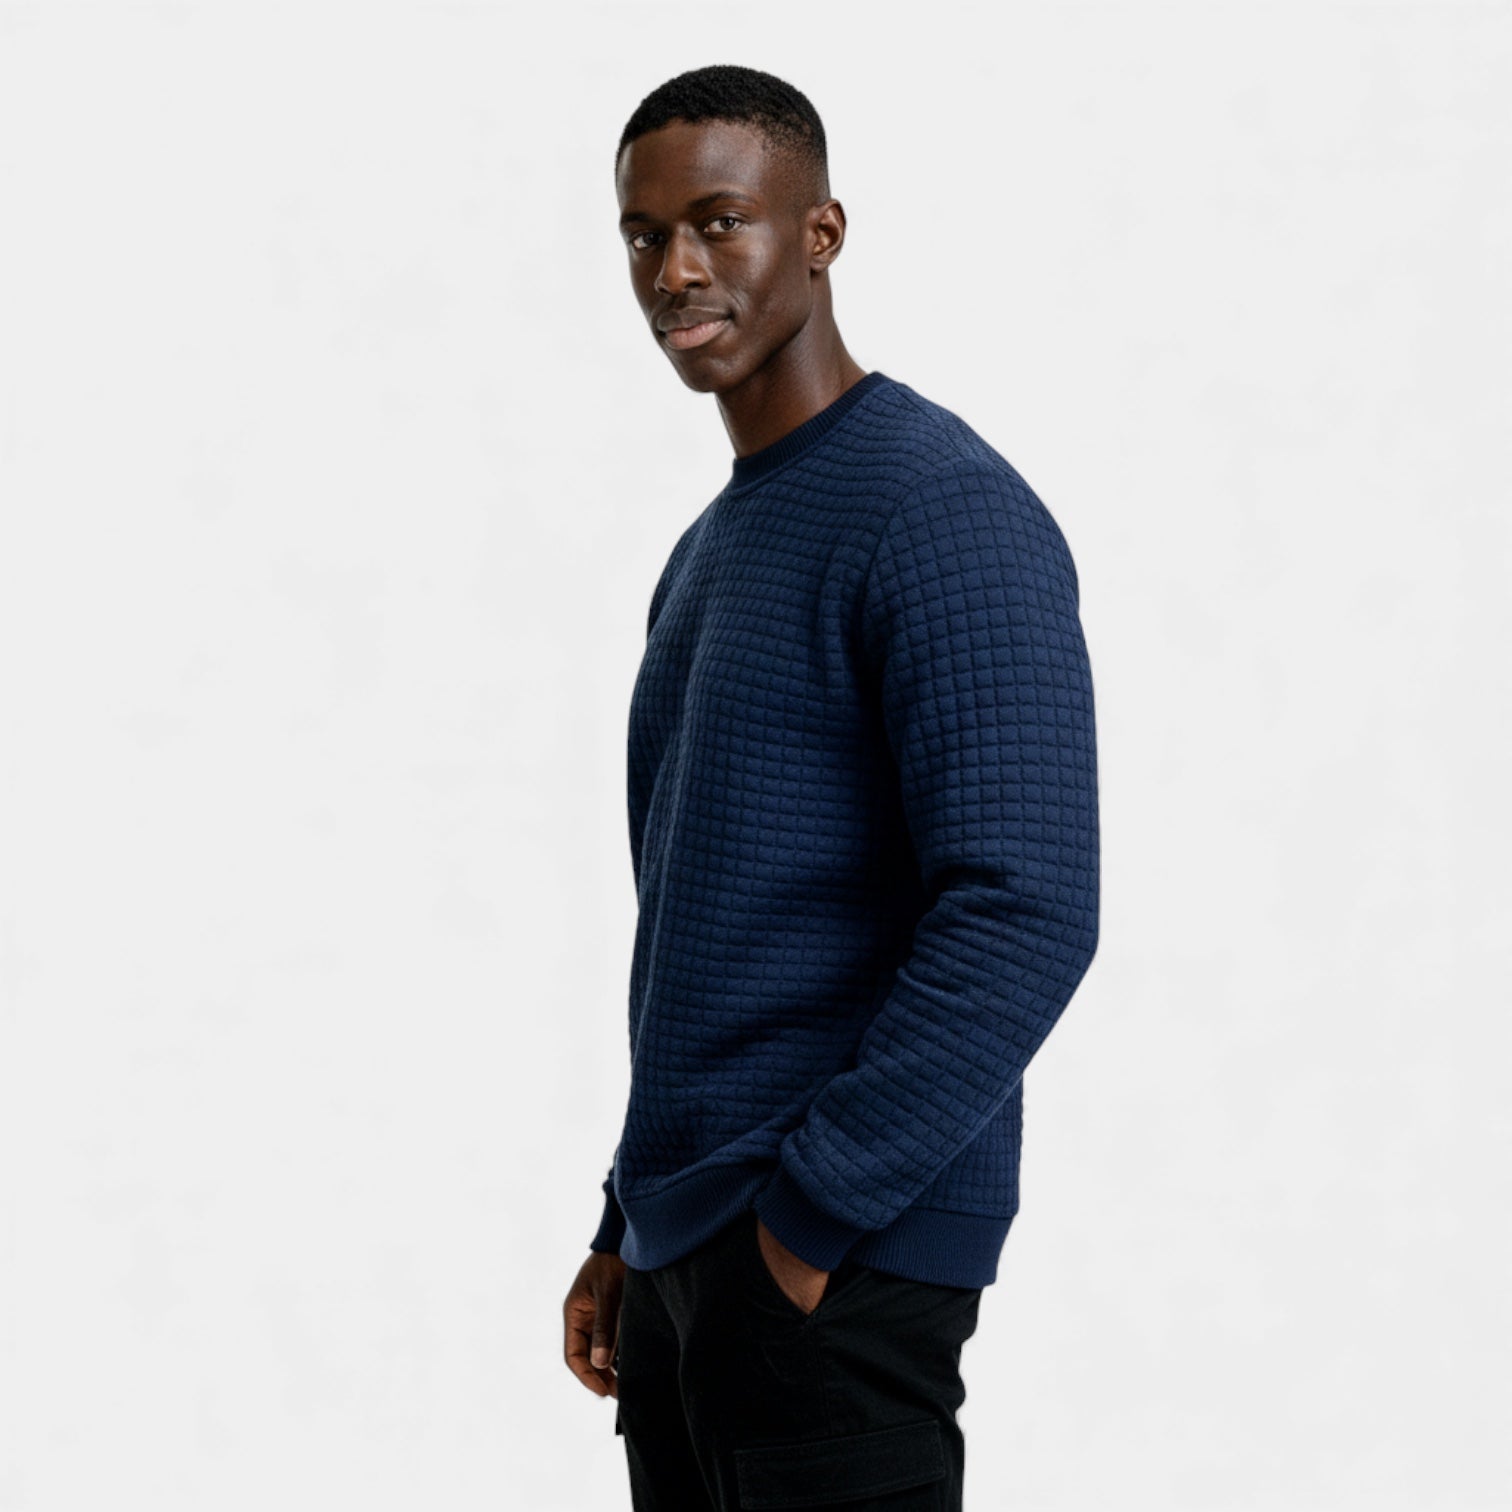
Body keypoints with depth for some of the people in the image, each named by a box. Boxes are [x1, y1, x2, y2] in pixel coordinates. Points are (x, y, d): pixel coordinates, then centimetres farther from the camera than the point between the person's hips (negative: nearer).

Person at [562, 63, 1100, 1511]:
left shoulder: (940, 511, -13)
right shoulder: (707, 549, 16)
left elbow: (1026, 916, -21)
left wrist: (807, 1218, -19)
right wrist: (631, 1225, 17)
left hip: (831, 1270, -8)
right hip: (681, 1253, 8)